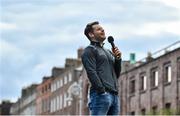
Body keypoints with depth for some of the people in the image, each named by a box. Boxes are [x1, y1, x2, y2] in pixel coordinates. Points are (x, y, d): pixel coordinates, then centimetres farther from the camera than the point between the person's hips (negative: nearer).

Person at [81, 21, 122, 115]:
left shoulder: (108, 52, 27)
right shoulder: (89, 50, 2)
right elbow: (91, 73, -10)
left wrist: (118, 59, 8)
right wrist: (102, 91, -19)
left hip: (115, 95, 8)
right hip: (101, 94, -8)